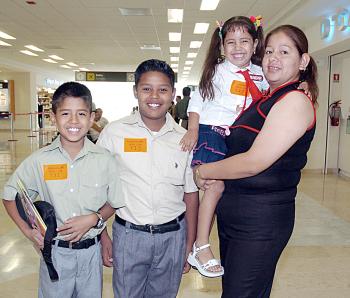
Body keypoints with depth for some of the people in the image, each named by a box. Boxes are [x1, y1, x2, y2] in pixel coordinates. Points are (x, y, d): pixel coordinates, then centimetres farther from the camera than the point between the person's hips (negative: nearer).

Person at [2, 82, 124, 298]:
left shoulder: (104, 160, -10)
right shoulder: (39, 160, -9)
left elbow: (114, 203, 1)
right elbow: (10, 196, 4)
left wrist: (94, 218, -15)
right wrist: (27, 230, -4)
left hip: (91, 251, 1)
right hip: (55, 252, 0)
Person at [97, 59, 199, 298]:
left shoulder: (184, 139, -1)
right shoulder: (114, 132, -6)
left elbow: (191, 194, 5)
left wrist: (190, 243, 6)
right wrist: (102, 236, -1)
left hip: (173, 236, 2)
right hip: (128, 235, -1)